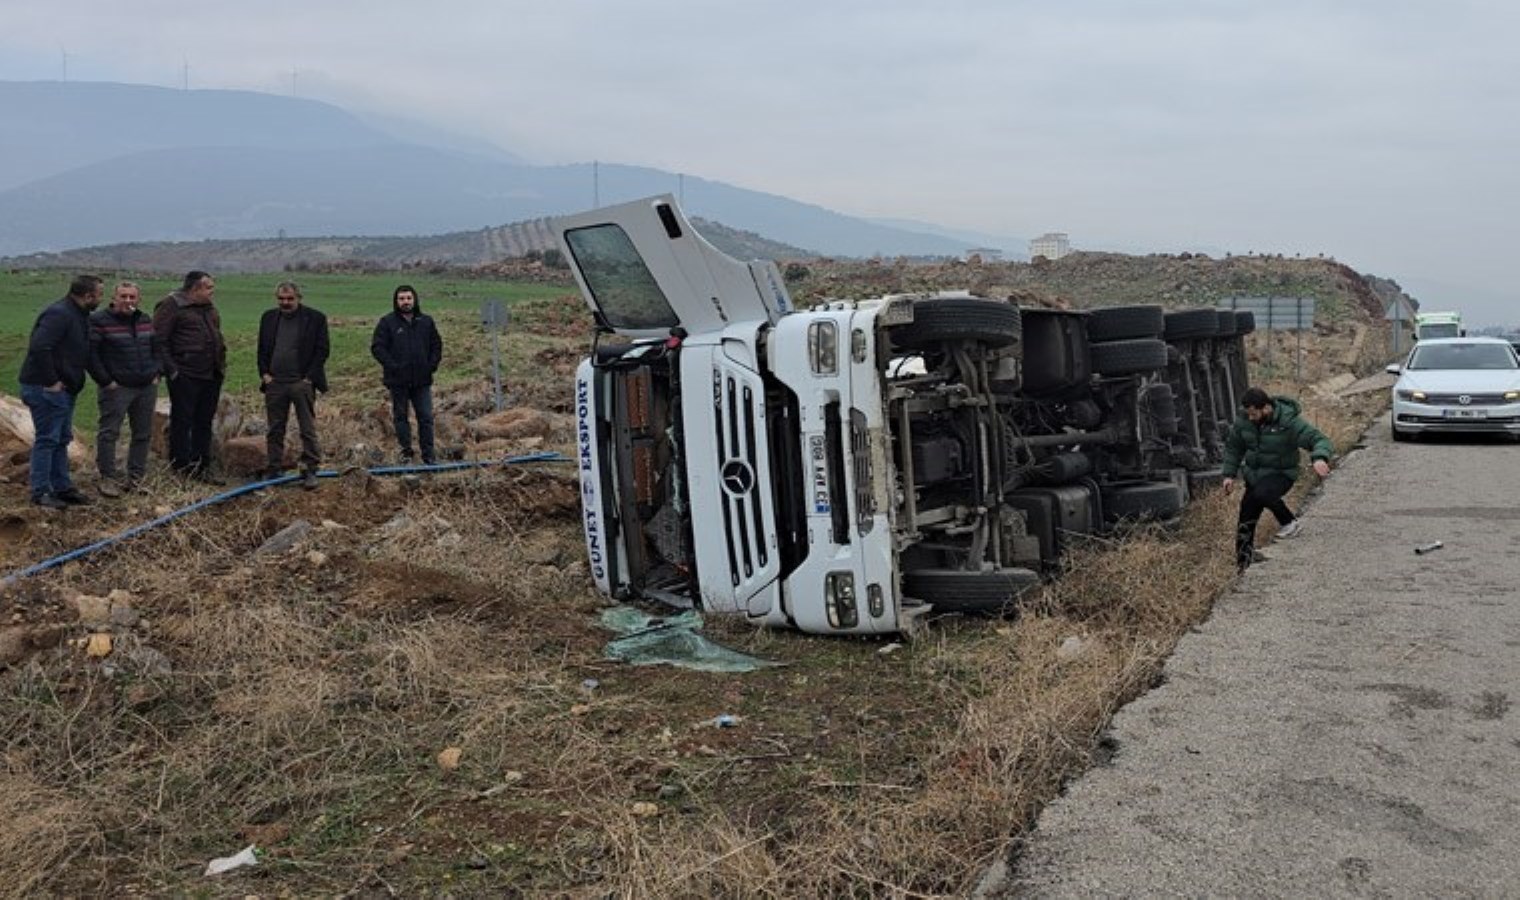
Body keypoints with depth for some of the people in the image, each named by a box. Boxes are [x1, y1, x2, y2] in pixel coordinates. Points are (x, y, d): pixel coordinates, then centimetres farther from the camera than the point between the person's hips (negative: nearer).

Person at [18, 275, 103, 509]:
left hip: (64, 389, 10)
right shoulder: (59, 314, -20)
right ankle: (41, 492, 3)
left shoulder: (79, 315, 12)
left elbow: (81, 353, 21)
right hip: (45, 389, -10)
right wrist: (50, 381, -24)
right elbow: (38, 348, -30)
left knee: (62, 439, 15)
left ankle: (63, 487, 23)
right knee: (47, 439, -4)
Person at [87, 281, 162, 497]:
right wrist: (105, 381, -13)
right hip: (116, 388, -6)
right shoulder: (99, 321, -7)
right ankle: (108, 479, 5)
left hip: (147, 388, 6)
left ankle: (136, 477, 19)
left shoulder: (145, 320, 12)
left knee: (143, 434, 9)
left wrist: (157, 372, 10)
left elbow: (157, 348, 22)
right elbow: (90, 353, -10)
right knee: (109, 433, -2)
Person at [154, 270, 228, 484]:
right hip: (185, 376, -8)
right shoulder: (171, 306, -9)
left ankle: (201, 469, 19)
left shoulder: (210, 308, 17)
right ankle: (180, 470, 4)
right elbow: (158, 340, -12)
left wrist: (222, 365, 18)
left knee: (204, 423, 12)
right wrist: (171, 369, -16)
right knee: (182, 423, -1)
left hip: (211, 376, 8)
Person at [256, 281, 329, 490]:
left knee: (308, 429, -2)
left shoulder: (315, 318, -1)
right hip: (275, 383, 4)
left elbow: (321, 350, -3)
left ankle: (310, 470, 3)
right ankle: (275, 469, 15)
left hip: (302, 383, -4)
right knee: (275, 430, 8)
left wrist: (309, 377, -10)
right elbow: (262, 349, 15)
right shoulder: (269, 317, 12)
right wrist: (264, 374, 3)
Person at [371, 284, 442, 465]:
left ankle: (428, 453, 7)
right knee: (400, 416, 6)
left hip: (422, 380, 2)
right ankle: (406, 452, 15)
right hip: (398, 381, -2)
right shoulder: (387, 323, 0)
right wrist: (392, 366, -13)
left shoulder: (426, 322, 9)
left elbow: (437, 346, 15)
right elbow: (377, 347, -3)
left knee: (426, 417, 1)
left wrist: (432, 365, 1)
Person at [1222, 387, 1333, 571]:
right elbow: (1233, 445, 10)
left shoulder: (1289, 422, -22)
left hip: (1281, 475, -5)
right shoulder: (1244, 420, -7)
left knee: (1262, 493, -37)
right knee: (1245, 526, 4)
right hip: (1253, 475, 5)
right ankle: (1243, 568, 18)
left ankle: (1289, 523, -10)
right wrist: (1229, 474, 4)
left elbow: (1320, 440, -25)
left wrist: (1320, 458, -47)